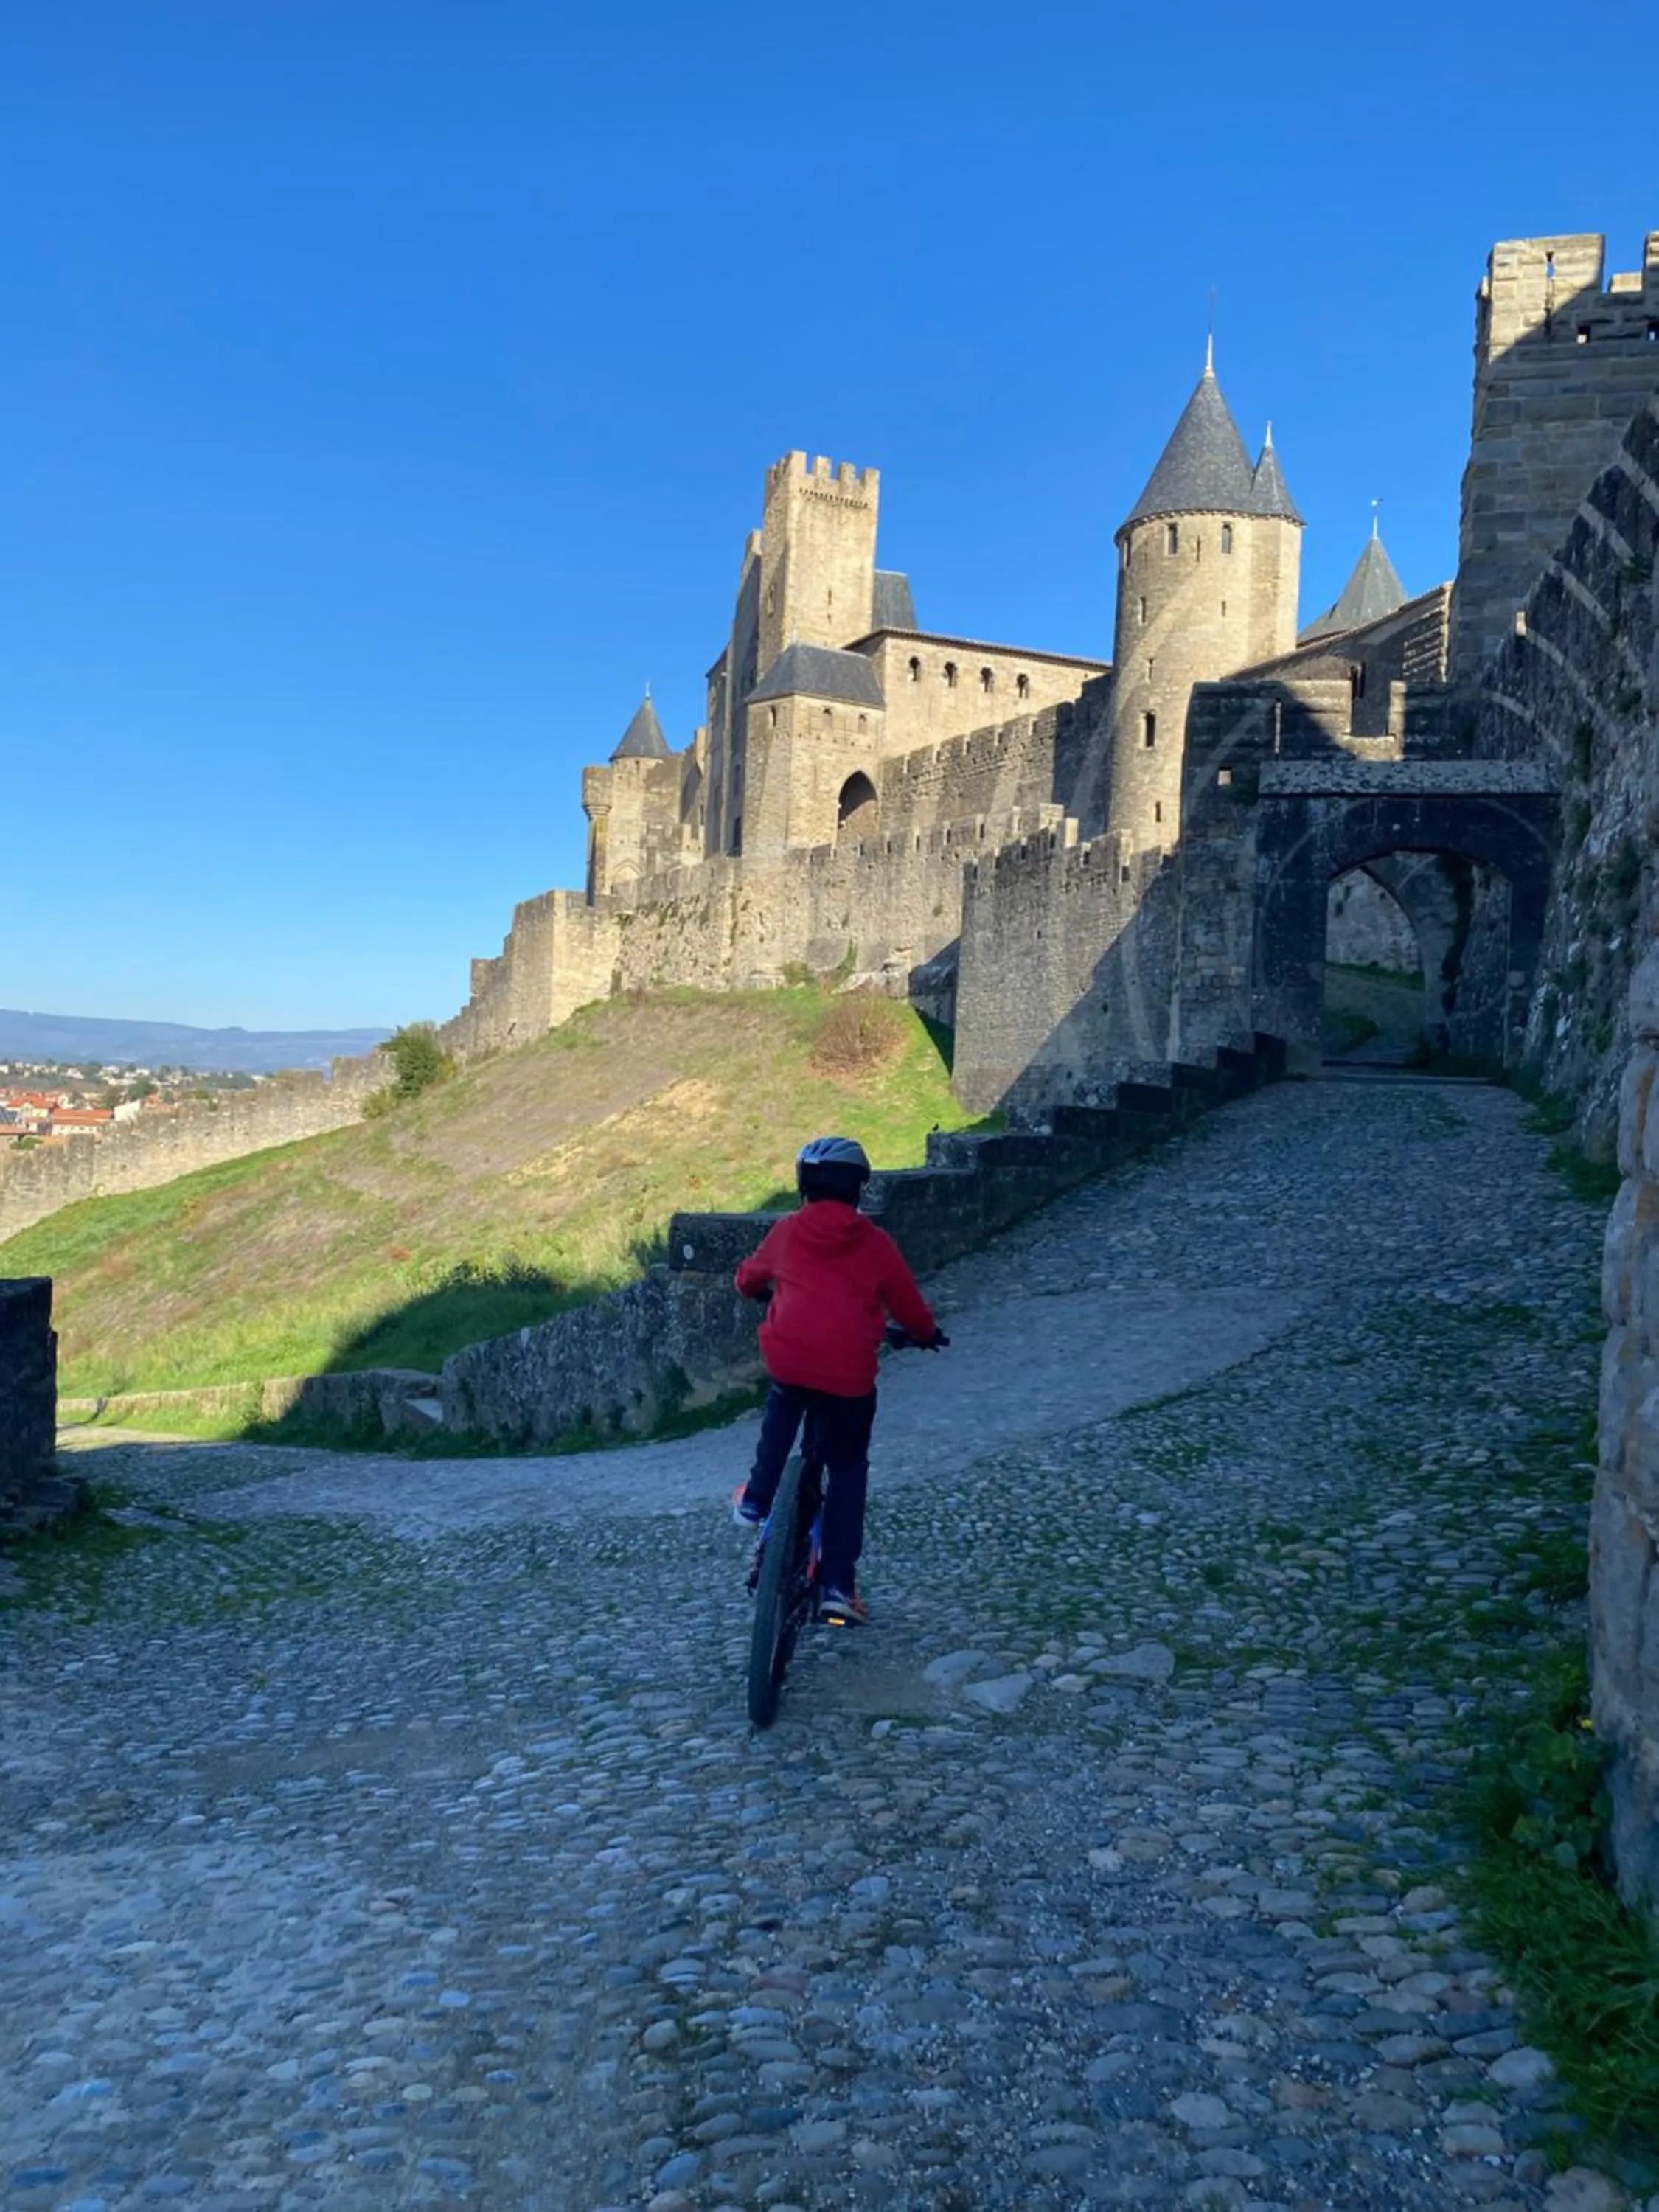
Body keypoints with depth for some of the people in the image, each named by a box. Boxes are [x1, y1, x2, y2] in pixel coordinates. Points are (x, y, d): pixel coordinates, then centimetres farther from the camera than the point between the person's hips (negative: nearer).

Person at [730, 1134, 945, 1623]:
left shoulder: (786, 1231, 9)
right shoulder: (875, 1243, 4)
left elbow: (749, 1278, 27)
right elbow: (909, 1308, 10)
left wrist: (764, 1291, 50)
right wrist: (927, 1335, 33)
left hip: (786, 1358, 2)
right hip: (849, 1375, -1)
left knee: (781, 1413, 37)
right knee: (848, 1468, 15)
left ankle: (756, 1500, 33)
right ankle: (837, 1584, 10)